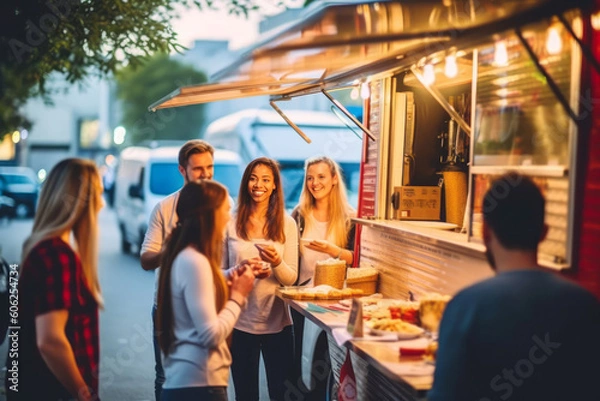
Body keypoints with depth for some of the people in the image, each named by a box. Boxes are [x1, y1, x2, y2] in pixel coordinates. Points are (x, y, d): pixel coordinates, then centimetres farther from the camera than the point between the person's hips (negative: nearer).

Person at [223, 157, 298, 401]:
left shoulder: (287, 224, 2)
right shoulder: (230, 223, 0)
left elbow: (291, 278, 1)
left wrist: (276, 263, -19)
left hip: (278, 322, 1)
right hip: (241, 322, 0)